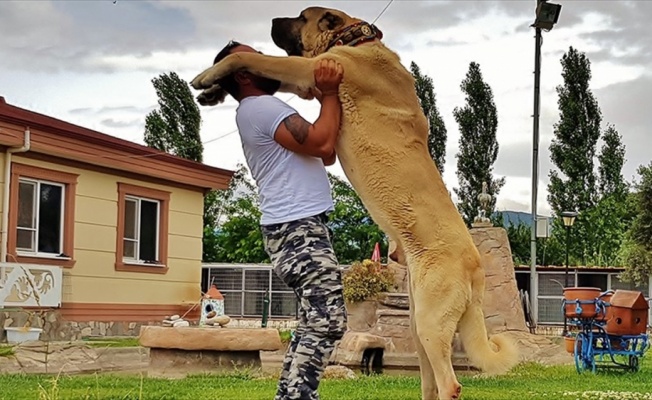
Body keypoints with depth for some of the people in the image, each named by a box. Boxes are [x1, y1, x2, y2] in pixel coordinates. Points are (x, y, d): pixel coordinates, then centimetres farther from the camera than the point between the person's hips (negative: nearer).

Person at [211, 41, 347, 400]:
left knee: (316, 322, 12)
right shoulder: (260, 107, -9)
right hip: (297, 228, -11)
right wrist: (330, 93, -8)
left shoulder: (263, 111, 24)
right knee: (327, 320, -17)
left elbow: (326, 155, 22)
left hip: (301, 227, 11)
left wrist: (326, 98, 14)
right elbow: (320, 142, -20)